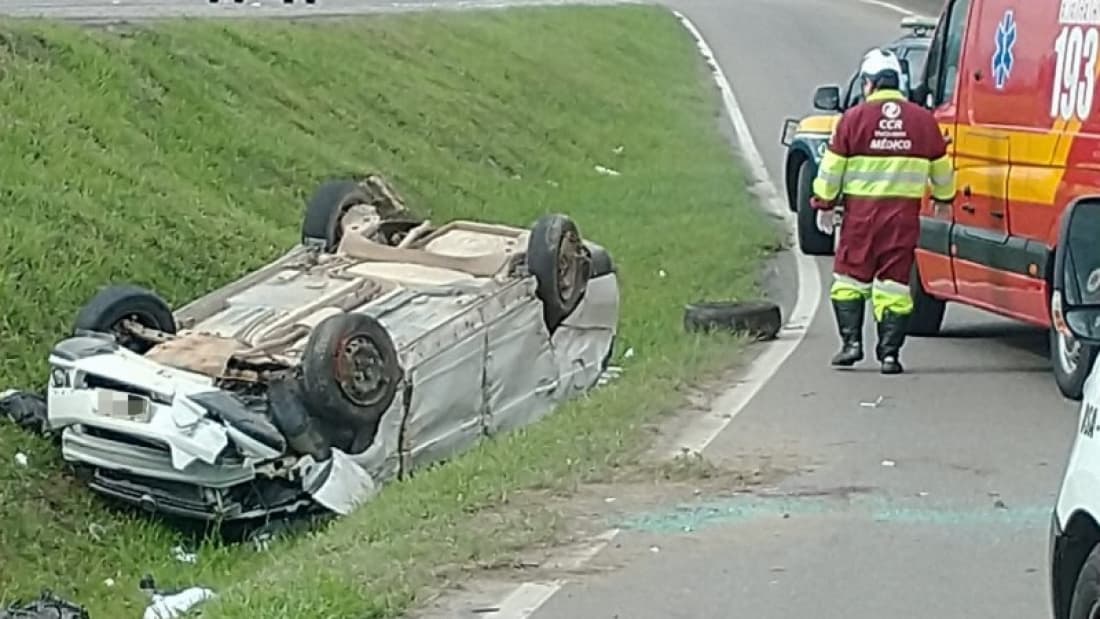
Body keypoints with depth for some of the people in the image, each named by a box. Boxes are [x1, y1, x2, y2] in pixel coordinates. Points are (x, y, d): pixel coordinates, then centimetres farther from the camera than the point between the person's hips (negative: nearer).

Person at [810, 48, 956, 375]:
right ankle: (889, 352, 1)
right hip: (904, 213, 2)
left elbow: (832, 168, -1)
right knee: (894, 283, 4)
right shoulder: (924, 120, 5)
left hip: (861, 212, -2)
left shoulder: (854, 118, -3)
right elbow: (941, 167, 17)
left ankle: (851, 341, 5)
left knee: (851, 277, 11)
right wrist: (943, 199, 34)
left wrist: (824, 205, 10)